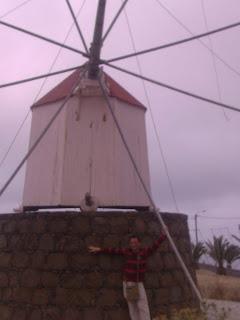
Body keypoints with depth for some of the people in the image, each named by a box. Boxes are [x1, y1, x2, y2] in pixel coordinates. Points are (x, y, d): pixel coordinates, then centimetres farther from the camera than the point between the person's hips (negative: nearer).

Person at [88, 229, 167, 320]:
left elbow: (155, 244, -2)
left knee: (143, 307, -6)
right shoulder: (126, 251, -8)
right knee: (133, 308, 3)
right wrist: (99, 249, 3)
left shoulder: (145, 251, -7)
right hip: (128, 283, -1)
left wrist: (164, 235, -2)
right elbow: (113, 250, 0)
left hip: (139, 283, 1)